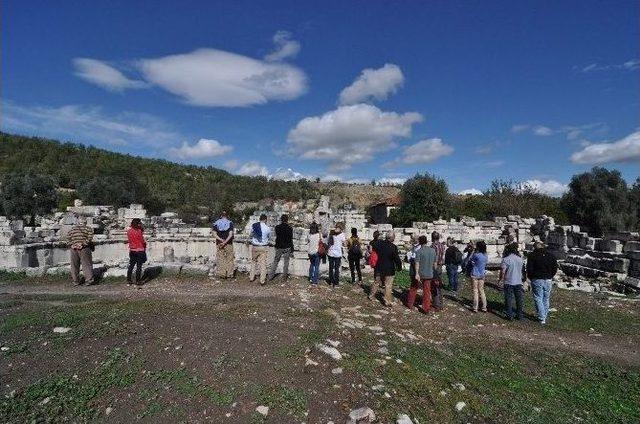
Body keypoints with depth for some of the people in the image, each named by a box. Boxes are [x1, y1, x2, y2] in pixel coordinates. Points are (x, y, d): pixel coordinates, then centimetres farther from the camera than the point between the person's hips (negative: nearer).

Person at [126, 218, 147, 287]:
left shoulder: (129, 231, 2)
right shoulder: (139, 232, -17)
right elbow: (143, 241, -14)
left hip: (132, 250, 6)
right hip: (139, 251, -6)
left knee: (131, 265, 15)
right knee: (139, 266, 2)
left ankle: (129, 280, 21)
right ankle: (138, 281, 7)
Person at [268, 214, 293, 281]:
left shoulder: (277, 227, -4)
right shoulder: (289, 228, -11)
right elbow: (291, 240, -8)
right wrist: (292, 249, -1)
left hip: (278, 247, 2)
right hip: (287, 247, -2)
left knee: (275, 261, 11)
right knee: (286, 262, 12)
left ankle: (271, 276, 13)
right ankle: (285, 275, 19)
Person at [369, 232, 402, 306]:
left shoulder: (379, 244, -5)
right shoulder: (393, 247, -18)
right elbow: (397, 258, -15)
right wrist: (399, 267, 0)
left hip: (379, 268, 5)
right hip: (389, 270, -5)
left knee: (376, 282, 21)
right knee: (388, 286, 5)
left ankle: (372, 295, 36)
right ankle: (388, 302, 11)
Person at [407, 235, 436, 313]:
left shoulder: (419, 251, -13)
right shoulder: (433, 250, 2)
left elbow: (417, 263, -18)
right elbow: (435, 263, 9)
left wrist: (417, 274, -19)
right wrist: (434, 273, 19)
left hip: (420, 274, -3)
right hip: (429, 274, 4)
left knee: (413, 288, 14)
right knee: (427, 291, 9)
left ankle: (410, 304, 25)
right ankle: (426, 309, 11)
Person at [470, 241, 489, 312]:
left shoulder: (476, 255, -21)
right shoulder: (486, 256, -1)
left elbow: (471, 259, -5)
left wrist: (474, 251, -5)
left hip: (475, 275, -5)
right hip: (482, 275, 6)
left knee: (475, 291, 4)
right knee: (481, 290, 15)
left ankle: (475, 308, 9)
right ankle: (484, 307, 18)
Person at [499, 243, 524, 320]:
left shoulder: (506, 259, -15)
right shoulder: (520, 258, 2)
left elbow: (503, 271, -14)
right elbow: (521, 270, 12)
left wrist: (500, 280, -2)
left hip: (509, 282, -5)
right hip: (518, 282, 5)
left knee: (509, 299, 4)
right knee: (519, 299, 13)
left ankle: (510, 315, 7)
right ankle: (519, 315, 21)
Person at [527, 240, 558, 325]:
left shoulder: (532, 255, -7)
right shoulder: (551, 255, 6)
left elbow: (529, 269, -10)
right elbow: (555, 268, 7)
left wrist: (531, 278, 4)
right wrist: (550, 276, 15)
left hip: (537, 280, -4)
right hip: (548, 280, 4)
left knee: (538, 299, 1)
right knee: (546, 299, 15)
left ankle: (542, 318, -2)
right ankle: (545, 316, 23)